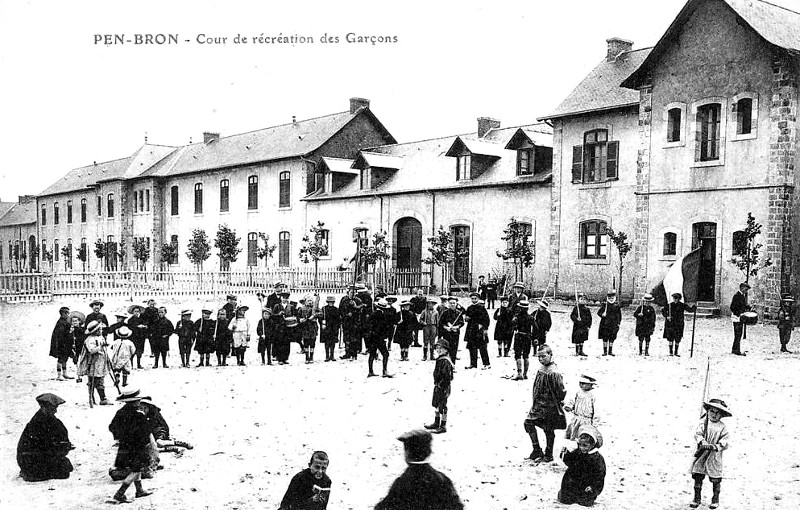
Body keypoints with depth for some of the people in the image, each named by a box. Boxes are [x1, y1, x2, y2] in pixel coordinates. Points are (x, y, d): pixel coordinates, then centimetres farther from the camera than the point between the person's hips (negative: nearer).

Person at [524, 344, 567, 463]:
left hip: (550, 407, -9)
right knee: (528, 422, 8)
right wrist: (536, 402, 14)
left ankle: (548, 456, 21)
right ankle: (537, 451, 19)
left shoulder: (553, 373, -23)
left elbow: (561, 391, -21)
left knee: (548, 430, 5)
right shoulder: (541, 369, 4)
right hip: (538, 404, 9)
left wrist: (557, 403, -8)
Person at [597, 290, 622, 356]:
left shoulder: (616, 305, 6)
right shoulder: (604, 305, 0)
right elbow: (599, 312, -2)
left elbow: (619, 315, 11)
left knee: (612, 338, 6)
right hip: (605, 324, -2)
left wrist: (618, 323, 5)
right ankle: (605, 351, 9)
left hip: (613, 325, 2)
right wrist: (602, 314, -23)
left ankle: (610, 351, 15)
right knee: (605, 338, 0)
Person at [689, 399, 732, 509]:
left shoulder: (722, 427, -1)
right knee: (698, 477, 4)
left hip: (715, 456, -1)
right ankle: (697, 499, 17)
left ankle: (715, 500, 23)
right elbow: (697, 434, -7)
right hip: (702, 455, 1)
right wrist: (703, 443, -24)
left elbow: (725, 442, -5)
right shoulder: (702, 423, 1)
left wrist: (716, 447, -20)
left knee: (715, 479, 6)